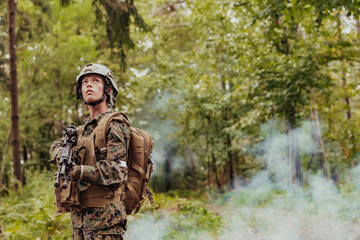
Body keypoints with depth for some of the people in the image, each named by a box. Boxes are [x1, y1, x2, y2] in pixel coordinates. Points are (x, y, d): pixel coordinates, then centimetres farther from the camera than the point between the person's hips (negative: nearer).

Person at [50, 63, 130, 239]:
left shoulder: (114, 125, -7)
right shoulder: (82, 129, 18)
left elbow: (118, 172, -17)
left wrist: (80, 171, -29)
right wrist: (63, 155, 0)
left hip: (104, 217, -8)